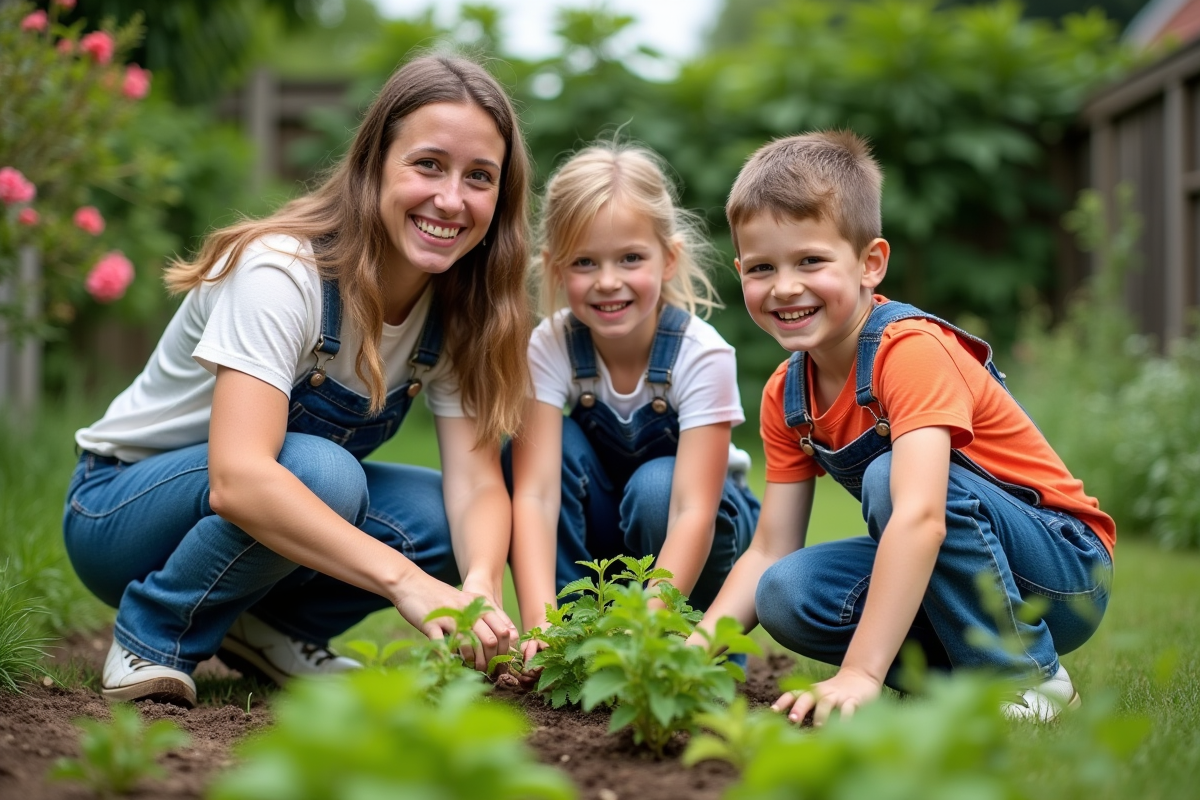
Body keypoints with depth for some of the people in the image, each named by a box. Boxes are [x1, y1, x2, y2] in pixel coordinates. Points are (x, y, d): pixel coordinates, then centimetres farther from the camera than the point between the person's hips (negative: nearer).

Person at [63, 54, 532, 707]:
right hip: (117, 509, -6)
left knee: (445, 521, -19)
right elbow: (238, 480, -42)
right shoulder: (282, 272, -30)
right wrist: (406, 581, -50)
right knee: (321, 470, -34)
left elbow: (477, 479, -17)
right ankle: (154, 638, -12)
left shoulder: (459, 309, -9)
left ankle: (272, 629, 3)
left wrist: (478, 588, -39)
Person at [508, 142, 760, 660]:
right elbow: (534, 492, -32)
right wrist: (540, 626, -46)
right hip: (596, 533, 2)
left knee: (654, 486, -33)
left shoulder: (702, 355, -26)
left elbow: (692, 510, -34)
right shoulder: (549, 347, -21)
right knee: (550, 444, -25)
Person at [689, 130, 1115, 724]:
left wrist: (859, 674, -44)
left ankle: (1026, 680, -17)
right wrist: (694, 649, -17)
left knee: (888, 475, -32)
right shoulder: (786, 395, 0)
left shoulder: (911, 350, -24)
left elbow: (921, 517, -37)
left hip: (1067, 573, -6)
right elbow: (768, 551, 0)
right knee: (784, 594, -18)